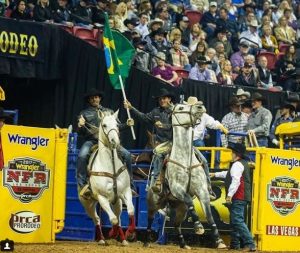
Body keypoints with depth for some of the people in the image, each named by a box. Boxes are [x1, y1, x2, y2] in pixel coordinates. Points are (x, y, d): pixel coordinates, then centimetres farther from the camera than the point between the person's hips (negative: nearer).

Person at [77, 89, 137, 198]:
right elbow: (81, 133, 8)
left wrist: (126, 124, 3)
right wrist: (81, 126, -14)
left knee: (127, 155, -16)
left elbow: (116, 127, 20)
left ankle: (130, 184, -9)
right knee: (82, 156, -34)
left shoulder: (108, 112, 20)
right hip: (91, 141, -2)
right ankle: (82, 184, -29)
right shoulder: (85, 113, 14)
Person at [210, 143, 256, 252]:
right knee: (235, 221, 18)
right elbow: (229, 174, 37)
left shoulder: (237, 164, -11)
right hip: (244, 197, 11)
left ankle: (250, 244, -24)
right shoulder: (244, 164, 22)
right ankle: (234, 244, 25)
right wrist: (215, 174, 44)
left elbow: (236, 181, -24)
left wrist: (229, 195, -27)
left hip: (238, 198, -11)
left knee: (238, 220, -16)